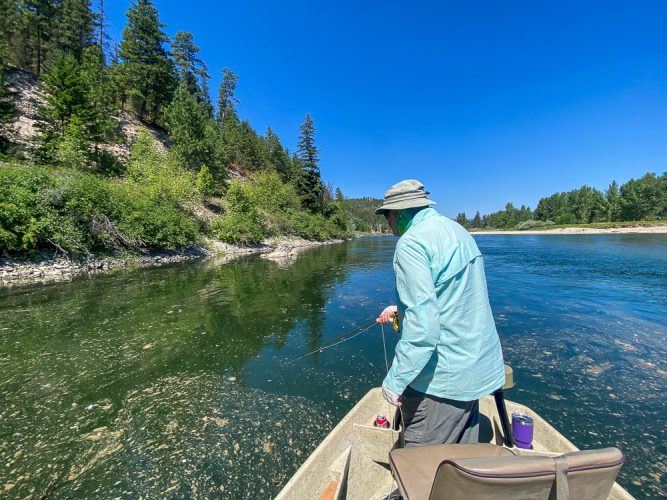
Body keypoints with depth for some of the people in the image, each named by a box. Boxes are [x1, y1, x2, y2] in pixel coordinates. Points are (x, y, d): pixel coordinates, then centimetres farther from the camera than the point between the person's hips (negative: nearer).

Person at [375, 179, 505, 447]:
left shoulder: (411, 242, -21)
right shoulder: (459, 232, 9)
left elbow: (422, 326, -28)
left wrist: (395, 380, -19)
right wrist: (402, 310, 21)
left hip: (440, 378, -9)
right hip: (477, 369, 9)